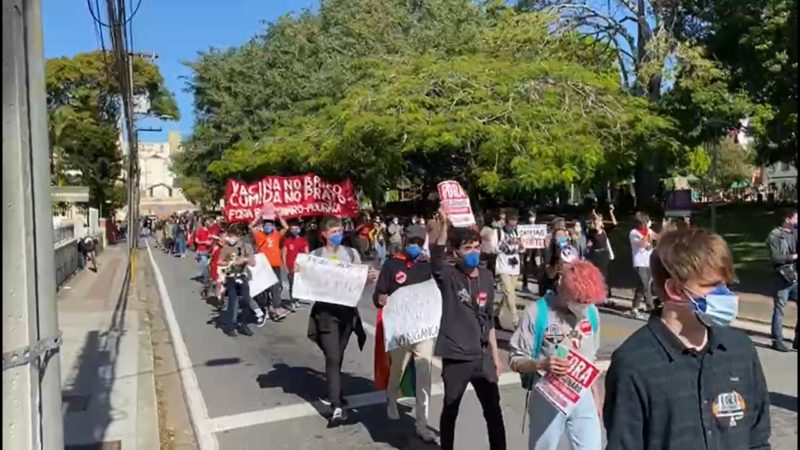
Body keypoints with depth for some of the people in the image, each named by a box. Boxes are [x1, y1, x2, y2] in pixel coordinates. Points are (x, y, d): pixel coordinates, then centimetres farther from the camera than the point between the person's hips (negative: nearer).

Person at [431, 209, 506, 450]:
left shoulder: (486, 276, 5)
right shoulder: (448, 276, -9)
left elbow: (489, 319, 12)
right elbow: (436, 257, -33)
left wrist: (495, 354, 12)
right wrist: (444, 225, -46)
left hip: (482, 356, 4)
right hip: (456, 356, -4)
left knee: (493, 410, 11)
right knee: (450, 409, 12)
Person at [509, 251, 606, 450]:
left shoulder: (591, 313, -1)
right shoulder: (537, 312, -16)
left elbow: (591, 360, 11)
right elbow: (516, 360, -12)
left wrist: (596, 397, 15)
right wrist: (541, 364, -30)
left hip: (583, 397, 4)